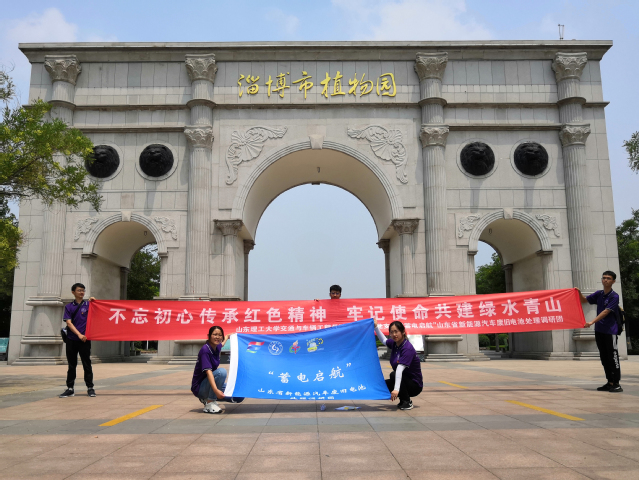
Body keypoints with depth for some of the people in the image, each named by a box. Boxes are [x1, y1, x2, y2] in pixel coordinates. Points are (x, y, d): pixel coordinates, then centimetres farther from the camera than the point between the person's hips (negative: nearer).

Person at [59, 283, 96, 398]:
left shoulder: (88, 305, 6)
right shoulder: (69, 307, 6)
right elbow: (69, 323, -2)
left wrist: (94, 302, -8)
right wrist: (79, 334, -14)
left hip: (85, 339, -1)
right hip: (71, 340, 1)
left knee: (87, 364, 1)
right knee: (71, 365, 8)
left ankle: (90, 388, 8)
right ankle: (70, 389, 16)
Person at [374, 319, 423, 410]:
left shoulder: (407, 348, -25)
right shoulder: (394, 343, -1)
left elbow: (400, 369, -38)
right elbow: (384, 340, 24)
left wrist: (396, 389, -47)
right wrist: (376, 327, 20)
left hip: (415, 385, -8)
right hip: (404, 381, 8)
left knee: (393, 374, -31)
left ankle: (407, 402, -13)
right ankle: (403, 399, 10)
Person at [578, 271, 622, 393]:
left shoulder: (614, 296, -9)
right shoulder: (599, 294, 9)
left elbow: (606, 312, -18)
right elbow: (584, 300, 15)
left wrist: (592, 322, -26)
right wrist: (579, 293, -5)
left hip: (610, 331, -6)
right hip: (599, 331, 7)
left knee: (613, 357, -4)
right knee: (604, 358, 10)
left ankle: (617, 384, 1)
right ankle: (610, 383, 18)